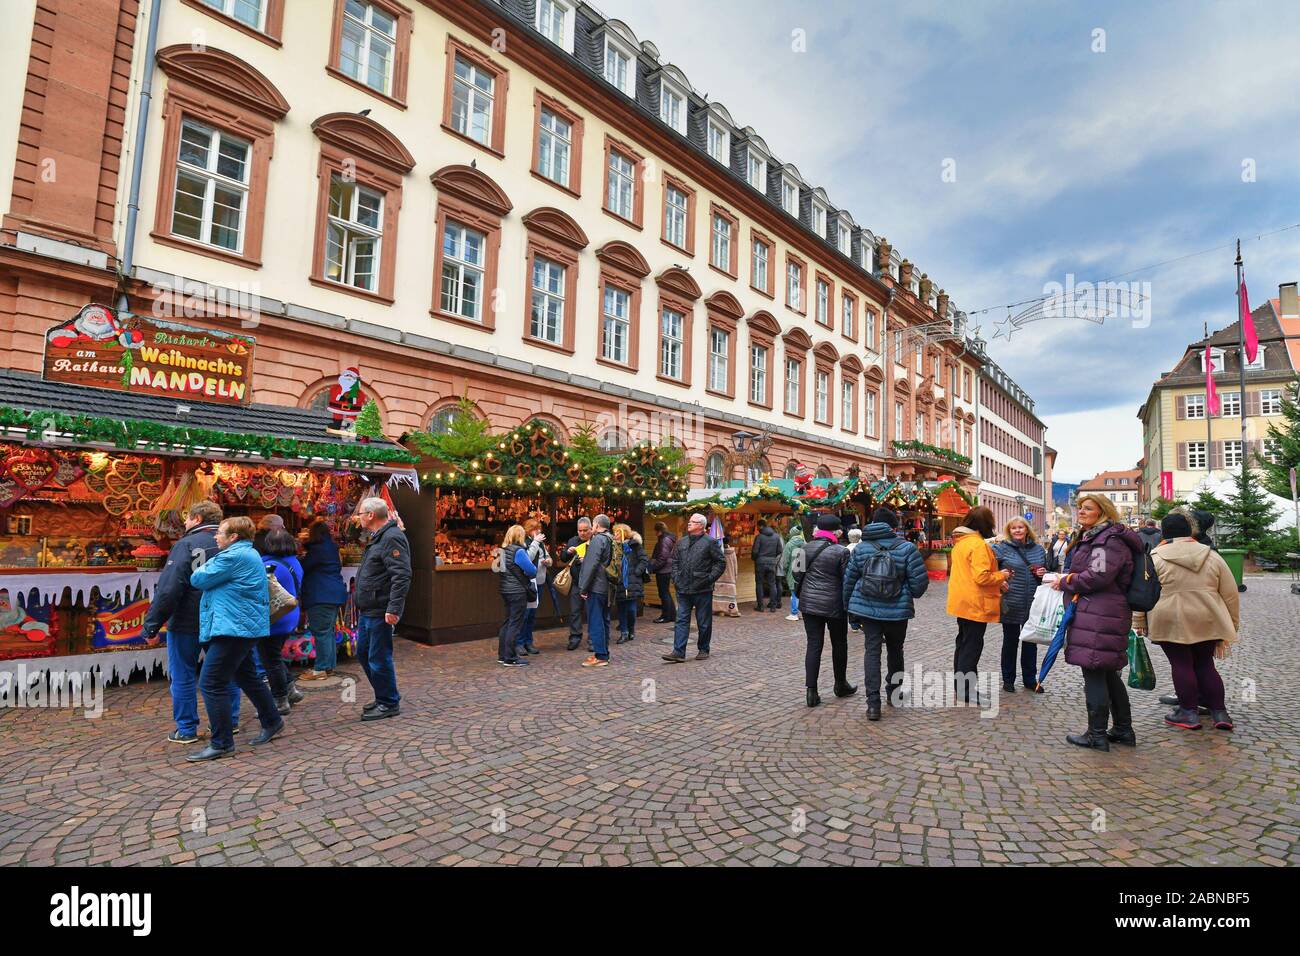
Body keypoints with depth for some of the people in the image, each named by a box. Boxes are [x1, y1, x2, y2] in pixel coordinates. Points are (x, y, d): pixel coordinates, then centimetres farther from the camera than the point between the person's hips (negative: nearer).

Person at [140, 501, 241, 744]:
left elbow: (167, 589, -19)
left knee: (183, 677, 8)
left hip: (186, 623, -5)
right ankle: (230, 721, 23)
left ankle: (186, 730, 14)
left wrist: (151, 626, -14)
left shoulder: (186, 545, -13)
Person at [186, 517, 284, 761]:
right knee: (247, 676, 20)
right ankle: (272, 721, 31)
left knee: (211, 683, -7)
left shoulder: (233, 556, -16)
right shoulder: (248, 554, 17)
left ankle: (222, 743, 0)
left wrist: (201, 568, 8)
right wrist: (207, 568, 12)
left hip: (234, 627, -11)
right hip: (243, 626, 11)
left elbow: (198, 579, -12)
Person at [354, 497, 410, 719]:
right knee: (363, 653, 19)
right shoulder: (378, 538, 15)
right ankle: (383, 697, 31)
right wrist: (362, 605, 21)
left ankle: (389, 704, 13)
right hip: (368, 610, 11)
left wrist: (394, 608, -30)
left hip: (380, 613, -11)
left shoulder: (392, 538, -19)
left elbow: (402, 576, -26)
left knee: (379, 658, -1)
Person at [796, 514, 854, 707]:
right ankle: (841, 685, 31)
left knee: (814, 645, 6)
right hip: (834, 604, -3)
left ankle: (811, 690, 0)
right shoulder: (841, 551, -11)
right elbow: (847, 580, -8)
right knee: (839, 644, 15)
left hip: (809, 603, 3)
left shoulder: (805, 549, 2)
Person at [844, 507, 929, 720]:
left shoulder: (860, 548, 1)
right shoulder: (907, 548, -7)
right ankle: (894, 693, 35)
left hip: (867, 608, 1)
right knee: (895, 651, 19)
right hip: (897, 610, -1)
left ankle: (873, 703, -3)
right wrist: (910, 595, 15)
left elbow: (848, 580, 5)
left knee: (872, 652, 3)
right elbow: (920, 581, -8)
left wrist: (849, 608, 16)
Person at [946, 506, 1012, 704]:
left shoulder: (959, 542, 10)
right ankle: (966, 692, 5)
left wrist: (996, 583, 11)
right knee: (972, 646, -1)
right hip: (975, 605, -9)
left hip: (962, 602, 9)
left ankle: (960, 685, 26)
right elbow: (981, 577, -24)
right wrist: (1001, 576, -7)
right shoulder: (978, 544, -19)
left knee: (963, 643, 17)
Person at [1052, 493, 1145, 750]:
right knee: (1108, 673, 17)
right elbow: (1083, 570, 28)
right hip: (1096, 612, 11)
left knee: (1094, 673, -4)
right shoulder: (1092, 536, 21)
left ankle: (1097, 735, 4)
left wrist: (1065, 582, -9)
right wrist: (1065, 580, 10)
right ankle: (1123, 730, 27)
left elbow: (1097, 576, -21)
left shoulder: (1108, 540, -12)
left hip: (1099, 616, -11)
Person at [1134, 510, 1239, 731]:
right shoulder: (1212, 556, 6)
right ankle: (1219, 712, 18)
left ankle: (1189, 712, 9)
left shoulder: (1155, 558, -5)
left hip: (1171, 622, -4)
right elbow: (1230, 593, 11)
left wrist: (1139, 622, 4)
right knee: (1205, 665, 16)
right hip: (1207, 622, 4)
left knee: (1181, 664, 4)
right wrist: (1232, 625, 21)